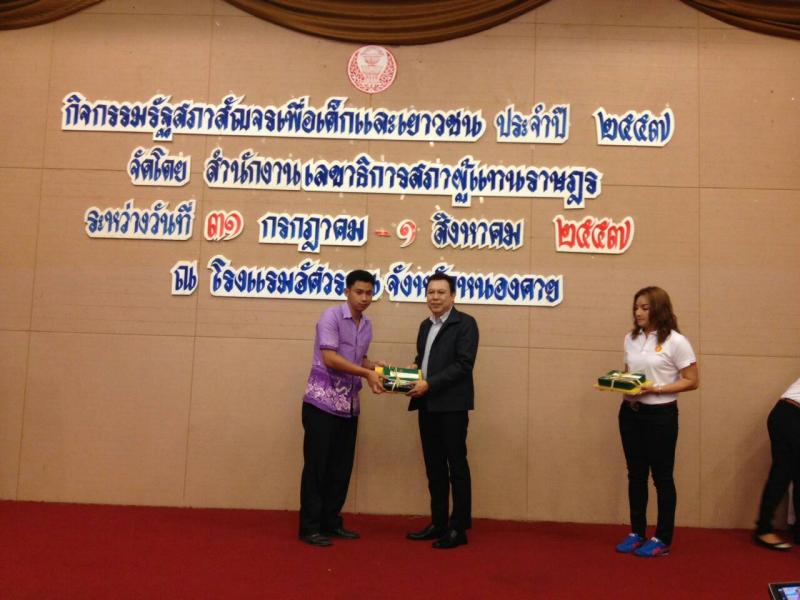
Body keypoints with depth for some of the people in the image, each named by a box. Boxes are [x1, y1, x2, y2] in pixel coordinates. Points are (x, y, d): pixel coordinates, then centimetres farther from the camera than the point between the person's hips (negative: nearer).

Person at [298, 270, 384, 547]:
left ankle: (331, 522, 22)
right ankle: (310, 527, 8)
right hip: (322, 401, -7)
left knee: (342, 467, 11)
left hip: (349, 405, 7)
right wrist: (367, 374, -21)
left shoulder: (367, 325, 12)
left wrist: (376, 367, 2)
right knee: (316, 465, -1)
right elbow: (329, 358, -19)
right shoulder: (331, 316, -10)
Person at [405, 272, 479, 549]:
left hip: (452, 405, -7)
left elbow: (463, 365, -15)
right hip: (427, 405, 7)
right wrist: (413, 371, 1)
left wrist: (429, 384, -20)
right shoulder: (425, 325, 17)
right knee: (434, 467, 12)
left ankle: (459, 528, 9)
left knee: (456, 466, 0)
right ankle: (438, 523, 23)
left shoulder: (465, 323, -6)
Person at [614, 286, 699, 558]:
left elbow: (692, 381, -9)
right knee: (636, 474, 12)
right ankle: (637, 533, 24)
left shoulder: (675, 341, -10)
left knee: (662, 476, 5)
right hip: (631, 412, 5)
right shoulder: (631, 339, 8)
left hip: (661, 414, -5)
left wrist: (655, 388, -20)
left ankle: (662, 539, 17)